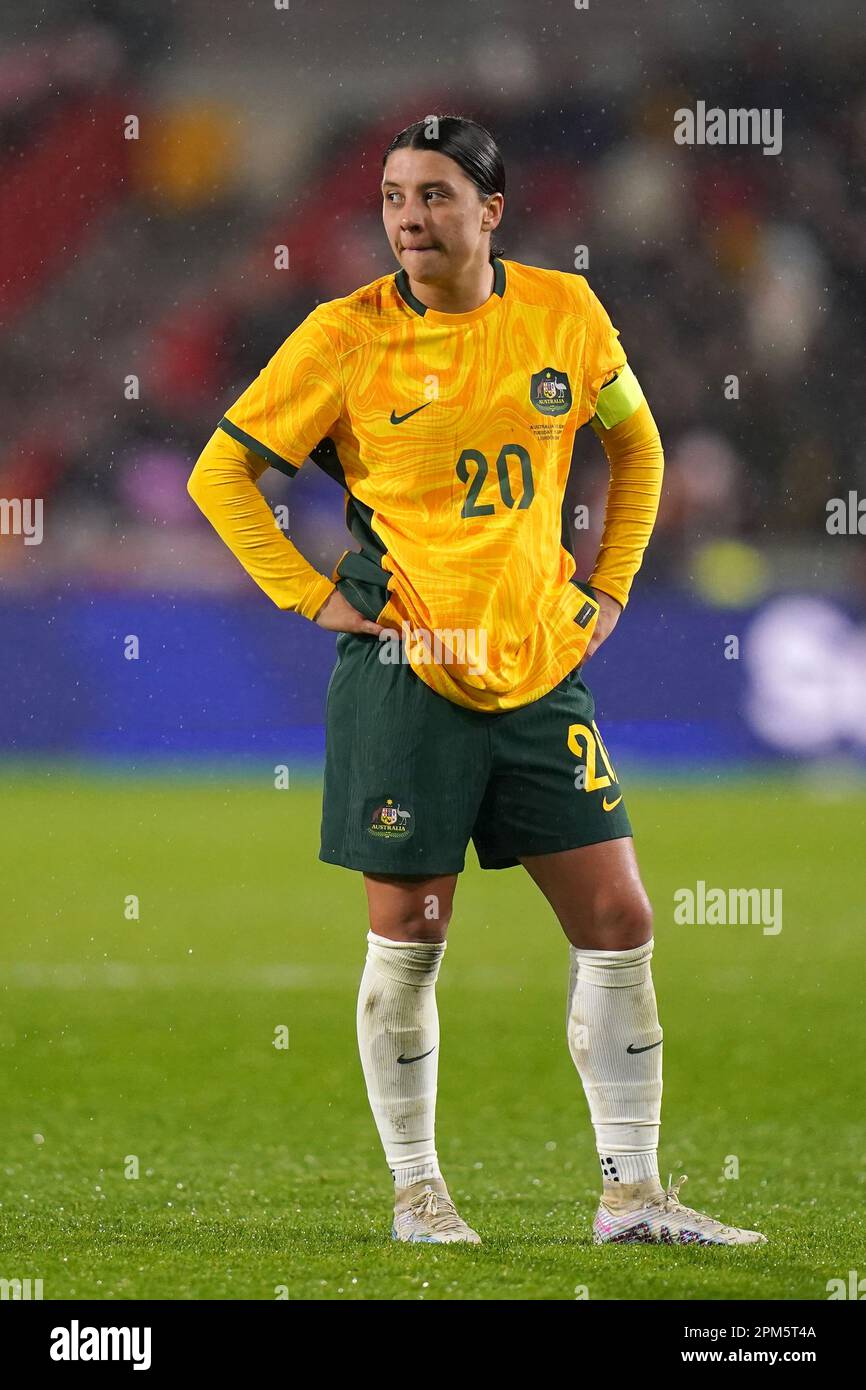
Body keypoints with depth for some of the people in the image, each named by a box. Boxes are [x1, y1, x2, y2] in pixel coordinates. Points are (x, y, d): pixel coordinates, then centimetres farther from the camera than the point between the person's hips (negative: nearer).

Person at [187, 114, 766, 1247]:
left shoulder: (564, 313, 3)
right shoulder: (346, 336, -5)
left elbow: (634, 441, 21)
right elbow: (221, 474, 2)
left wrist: (609, 585, 13)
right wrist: (310, 595, -5)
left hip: (542, 670, 3)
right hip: (405, 674, -3)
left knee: (618, 921, 0)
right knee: (408, 937, 0)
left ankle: (633, 1193, 8)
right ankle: (417, 1192, 14)